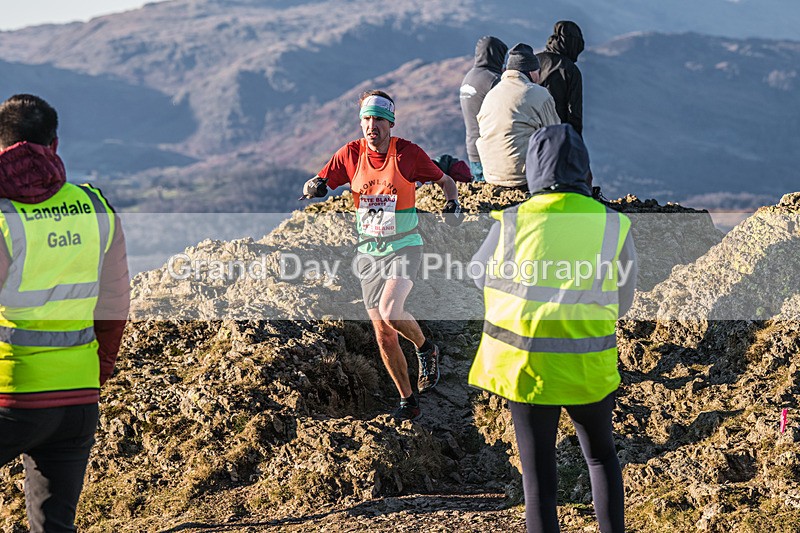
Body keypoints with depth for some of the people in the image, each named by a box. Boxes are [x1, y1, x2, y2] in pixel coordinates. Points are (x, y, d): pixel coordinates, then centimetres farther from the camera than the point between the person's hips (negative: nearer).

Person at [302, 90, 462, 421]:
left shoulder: (408, 153, -8)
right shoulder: (350, 154, -1)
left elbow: (445, 180, 5)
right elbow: (319, 184, 0)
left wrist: (452, 204, -13)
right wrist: (314, 187, -23)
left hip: (403, 247, -4)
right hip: (368, 252, 4)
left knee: (390, 312, -26)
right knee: (383, 334, 3)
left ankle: (425, 349, 6)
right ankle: (408, 401, 18)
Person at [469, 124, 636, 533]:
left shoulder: (512, 223, -9)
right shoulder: (614, 226, -6)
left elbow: (481, 274, 10)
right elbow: (621, 303, 6)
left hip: (526, 365, -1)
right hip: (589, 367, 1)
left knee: (538, 473, 9)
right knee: (601, 456, 24)